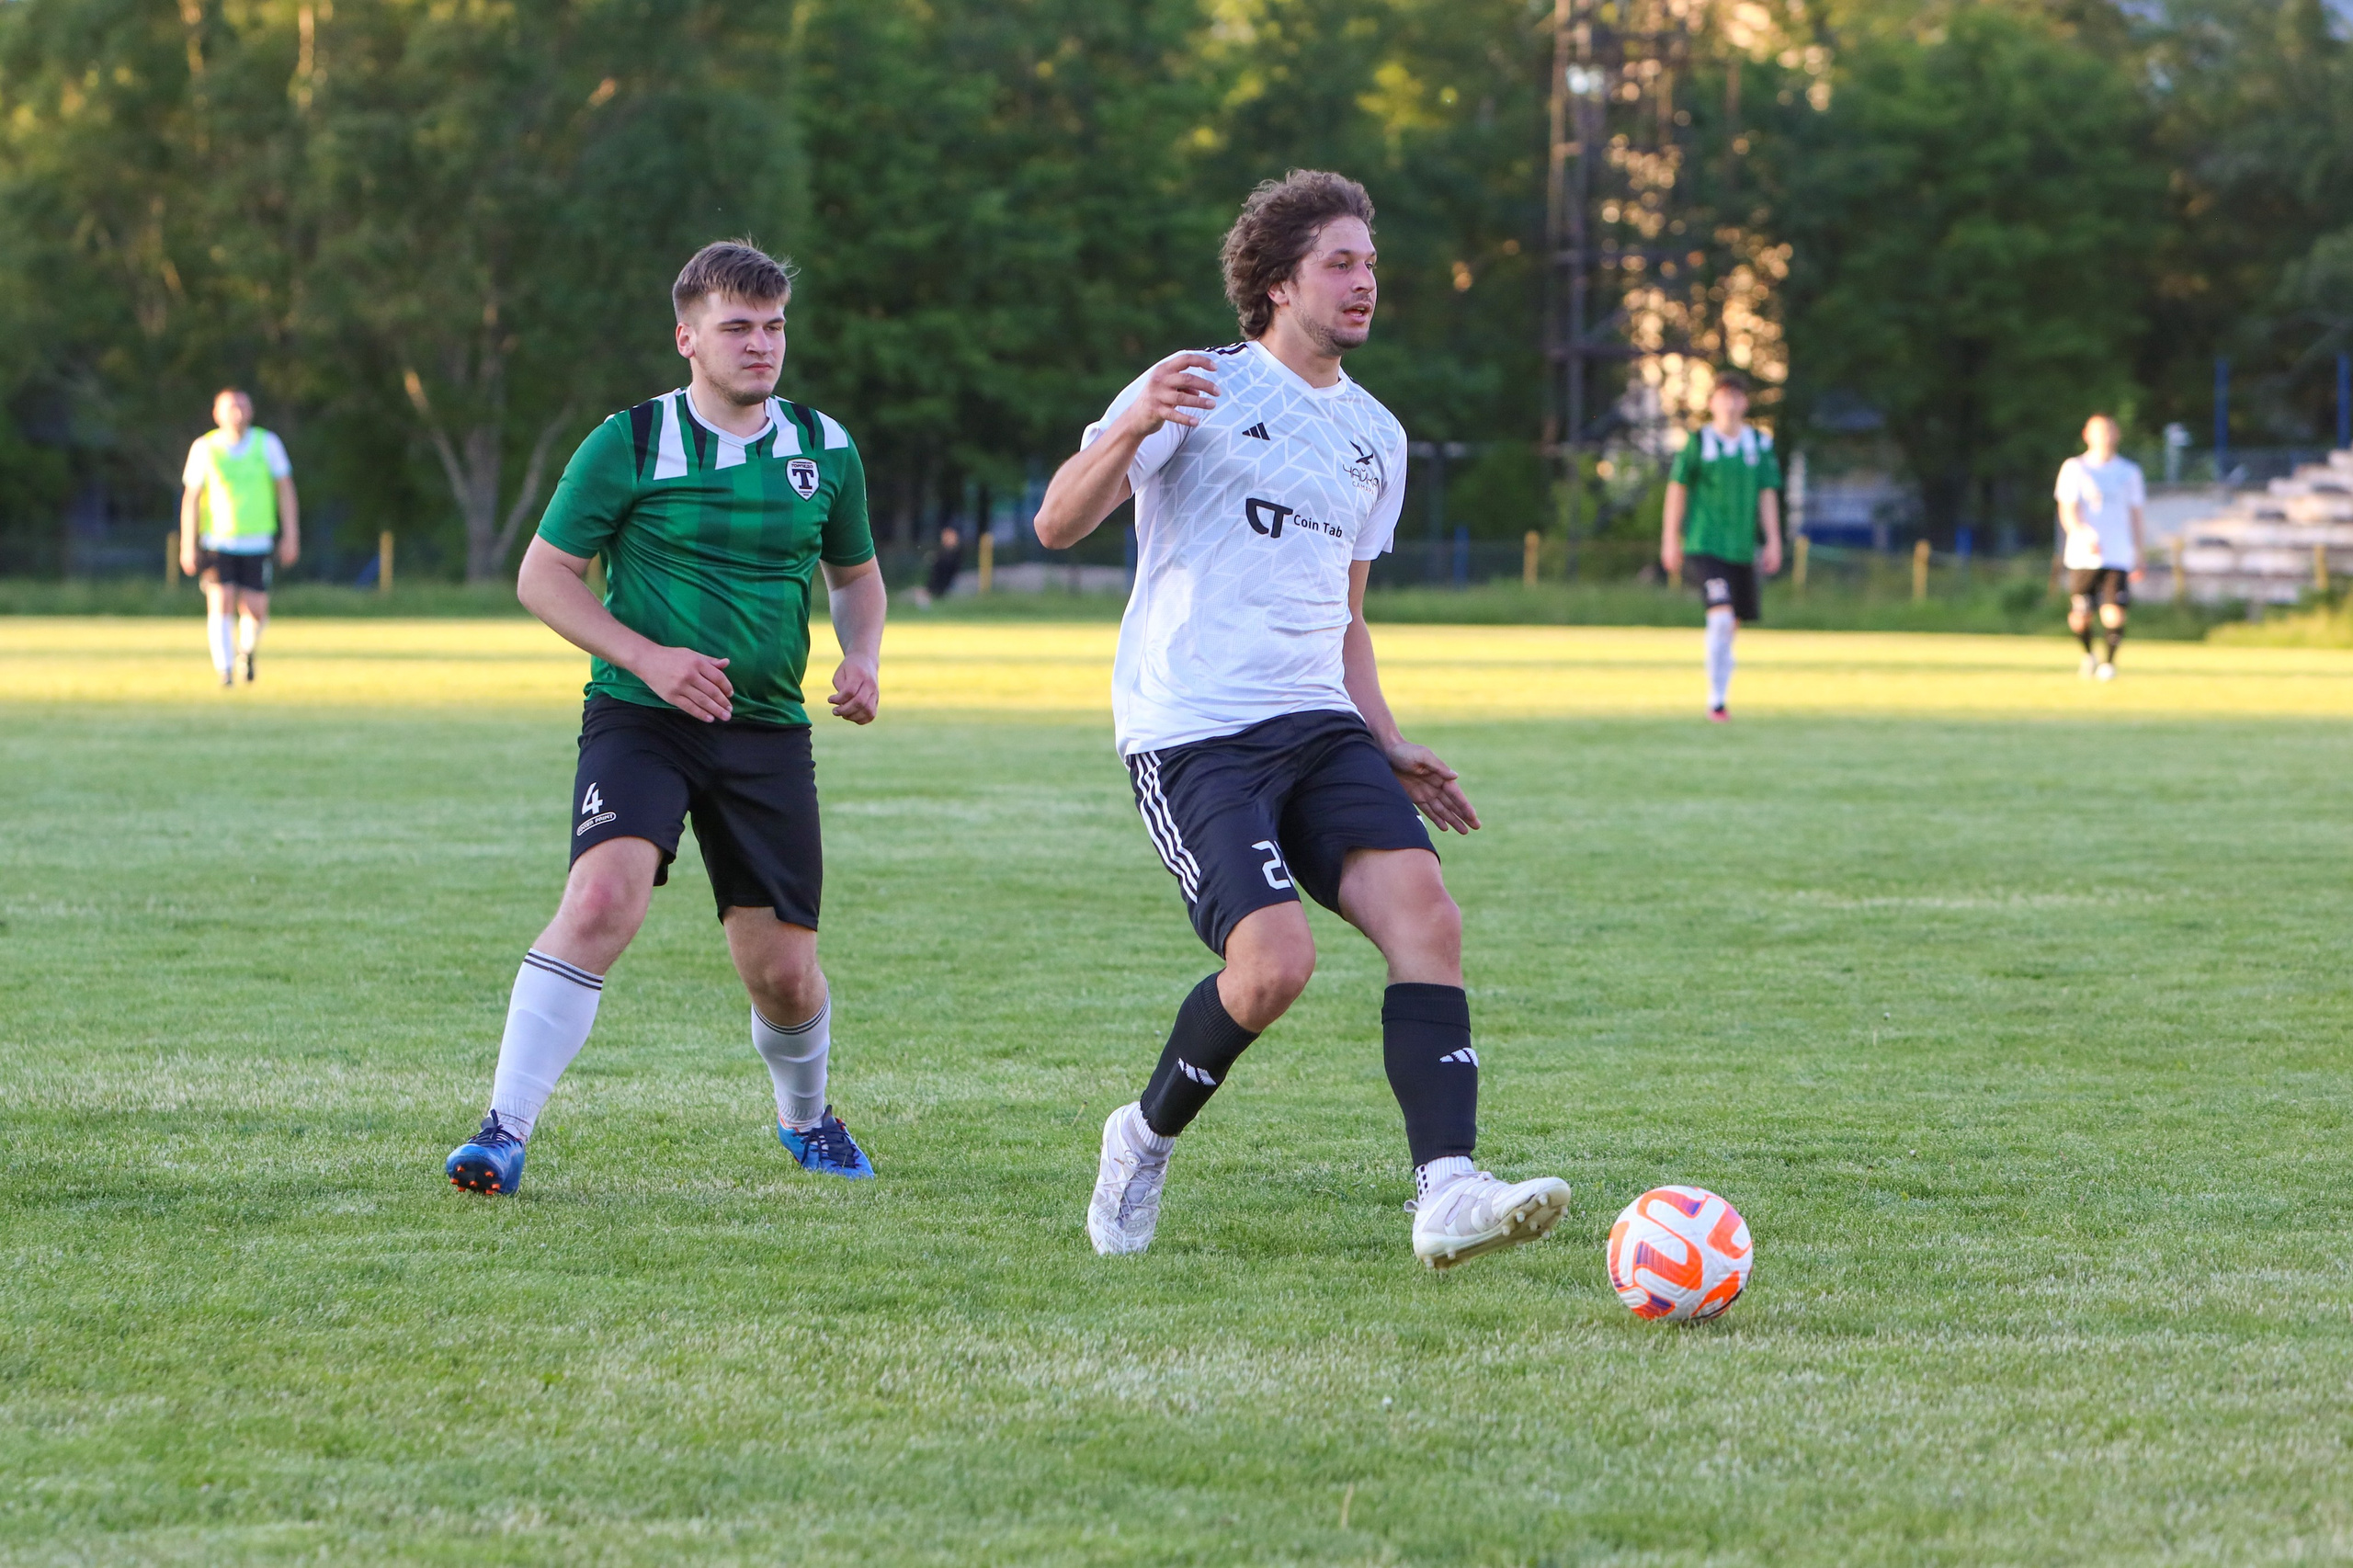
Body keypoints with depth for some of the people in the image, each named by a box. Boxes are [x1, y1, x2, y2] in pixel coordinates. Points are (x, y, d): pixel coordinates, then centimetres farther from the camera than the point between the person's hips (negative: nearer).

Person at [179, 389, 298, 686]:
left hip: (257, 541, 1)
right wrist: (187, 547, 0)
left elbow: (285, 489, 5)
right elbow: (190, 497, 2)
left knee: (256, 611, -2)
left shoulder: (268, 444, -1)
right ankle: (225, 671, -9)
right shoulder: (204, 448, -3)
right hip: (217, 541, -1)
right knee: (221, 603, -16)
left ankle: (246, 650, 30)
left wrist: (290, 536, -2)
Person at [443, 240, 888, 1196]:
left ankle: (806, 1119, 35)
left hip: (769, 733, 3)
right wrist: (647, 658, -15)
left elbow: (856, 574, 23)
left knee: (781, 970, 2)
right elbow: (543, 577, -2)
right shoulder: (630, 444, -5)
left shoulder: (825, 450, 7)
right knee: (602, 898, -27)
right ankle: (505, 1133, -24)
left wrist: (861, 657, 1)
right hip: (640, 720, -3)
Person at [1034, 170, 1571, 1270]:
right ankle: (1145, 1139, 6)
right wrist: (1130, 430, -28)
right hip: (1189, 732, -6)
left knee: (1424, 913, -18)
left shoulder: (1375, 436, 18)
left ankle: (1447, 1195, -26)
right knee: (1275, 960, -22)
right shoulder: (1205, 389, -2)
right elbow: (1057, 526, -10)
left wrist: (1388, 749, 16)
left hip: (1316, 725, 6)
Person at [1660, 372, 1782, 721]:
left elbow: (1767, 494, 7)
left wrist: (1773, 541, 0)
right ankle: (1717, 701, -14)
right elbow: (1677, 489, 3)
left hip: (1741, 549, 4)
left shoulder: (1760, 444, 6)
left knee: (1730, 626, 9)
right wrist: (1670, 539, 2)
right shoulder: (1698, 443, -3)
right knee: (1721, 617, -20)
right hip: (1703, 546, -4)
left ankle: (1718, 696, 25)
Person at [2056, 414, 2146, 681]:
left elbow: (2136, 516, 17)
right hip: (2082, 557, -1)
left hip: (2118, 557, 1)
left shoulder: (2129, 472, 12)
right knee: (2079, 618, 0)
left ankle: (2108, 662, 9)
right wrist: (2083, 534, -26)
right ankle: (2088, 654, 30)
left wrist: (2139, 558, 14)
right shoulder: (2074, 469, 4)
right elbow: (2067, 511, -6)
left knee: (2114, 614, -13)